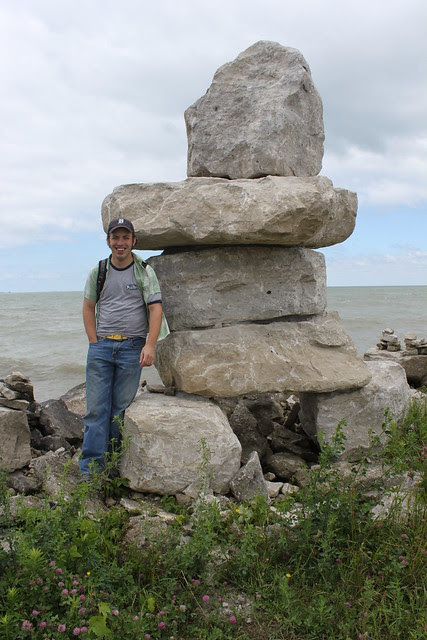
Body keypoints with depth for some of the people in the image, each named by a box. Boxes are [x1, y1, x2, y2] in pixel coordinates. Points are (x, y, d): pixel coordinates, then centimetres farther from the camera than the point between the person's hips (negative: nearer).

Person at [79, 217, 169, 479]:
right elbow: (89, 307, 15)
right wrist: (95, 342, 3)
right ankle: (91, 467, 3)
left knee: (121, 408, 2)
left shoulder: (144, 271, 2)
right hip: (101, 346, 2)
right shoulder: (98, 272, 10)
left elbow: (156, 309, -4)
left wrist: (150, 345, -15)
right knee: (96, 408, -2)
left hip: (132, 348, -2)